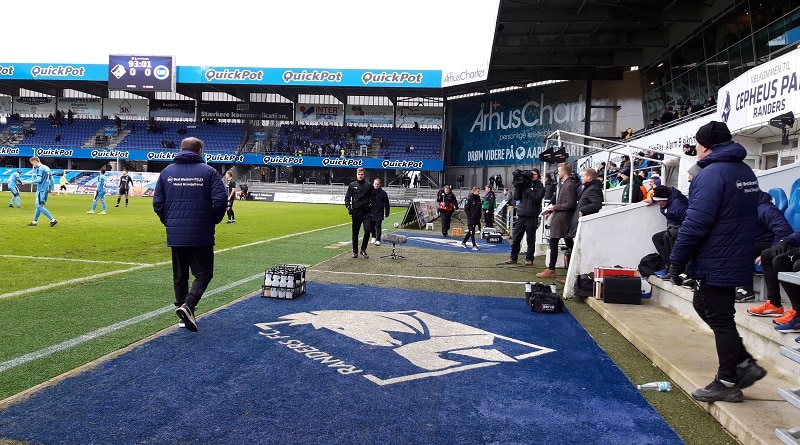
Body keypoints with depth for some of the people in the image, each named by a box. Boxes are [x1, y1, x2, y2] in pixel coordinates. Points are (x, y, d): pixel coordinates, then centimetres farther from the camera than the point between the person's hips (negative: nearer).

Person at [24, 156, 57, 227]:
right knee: (38, 205, 14)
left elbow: (39, 180, -21)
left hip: (41, 189, -10)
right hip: (46, 189, 10)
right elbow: (51, 179, 19)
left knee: (39, 206, -9)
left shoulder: (40, 168, -12)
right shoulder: (46, 168, 16)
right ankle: (34, 221, 20)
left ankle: (52, 220, -15)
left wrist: (28, 182, -12)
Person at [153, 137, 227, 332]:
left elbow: (158, 203, 6)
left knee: (179, 276, 15)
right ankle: (187, 305, -15)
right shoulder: (208, 172, -4)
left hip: (175, 234, 4)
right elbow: (220, 201, -11)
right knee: (203, 274, 6)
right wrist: (214, 220, 6)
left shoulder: (167, 172, 6)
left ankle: (185, 316, 20)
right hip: (201, 234, -4)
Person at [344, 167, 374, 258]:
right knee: (355, 233, 7)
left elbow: (372, 197, 12)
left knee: (367, 230, -13)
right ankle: (355, 251, 18)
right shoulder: (352, 185, 6)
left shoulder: (368, 185, 6)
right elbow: (347, 197, 9)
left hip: (366, 212, 0)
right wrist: (348, 206, -5)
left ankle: (363, 250, 3)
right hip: (356, 212, 0)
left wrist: (370, 205, -3)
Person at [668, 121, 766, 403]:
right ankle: (745, 364, 23)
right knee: (705, 306, 22)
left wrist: (677, 260, -16)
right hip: (736, 259, 9)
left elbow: (696, 223, -24)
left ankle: (727, 383, 14)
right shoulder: (746, 172, 11)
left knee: (719, 319, 2)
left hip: (715, 263, -9)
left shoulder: (712, 173, -19)